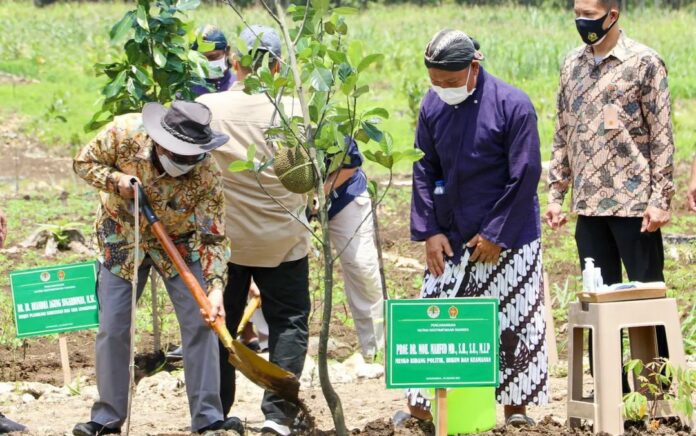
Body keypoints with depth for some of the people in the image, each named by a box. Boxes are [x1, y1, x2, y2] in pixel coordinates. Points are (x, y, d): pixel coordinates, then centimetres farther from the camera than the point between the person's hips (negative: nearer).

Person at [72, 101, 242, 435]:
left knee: (201, 323, -9)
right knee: (112, 329, -2)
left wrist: (215, 287, -38)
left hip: (180, 244, 0)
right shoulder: (124, 133, -28)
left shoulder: (207, 174, -29)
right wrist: (116, 180, -29)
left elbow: (213, 237, -25)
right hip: (122, 240, 0)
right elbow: (84, 163, -10)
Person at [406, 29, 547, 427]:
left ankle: (515, 407, 13)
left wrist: (496, 235, -14)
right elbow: (425, 171, 6)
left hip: (505, 241, -4)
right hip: (449, 240, 4)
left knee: (513, 326, 1)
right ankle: (420, 406, 11)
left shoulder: (513, 105, -15)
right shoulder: (433, 106, 0)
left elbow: (525, 177, -14)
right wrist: (429, 231, -3)